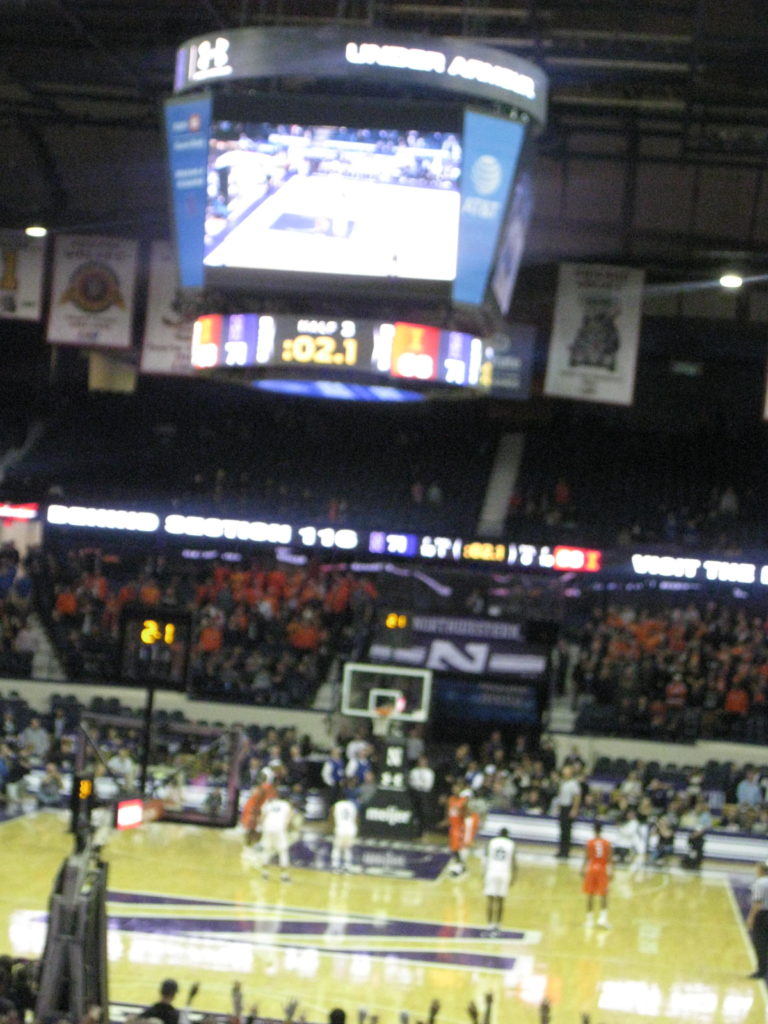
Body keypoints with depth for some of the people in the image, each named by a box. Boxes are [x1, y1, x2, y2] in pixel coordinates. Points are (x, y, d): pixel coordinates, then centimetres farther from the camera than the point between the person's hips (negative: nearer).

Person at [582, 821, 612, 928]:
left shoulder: (589, 842, -6)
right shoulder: (607, 843, -2)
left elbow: (586, 858, -9)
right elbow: (610, 859, -4)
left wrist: (583, 870, -4)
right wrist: (611, 872, 1)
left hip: (591, 869, 0)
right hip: (603, 870, 0)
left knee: (590, 895, 8)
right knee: (604, 895, 7)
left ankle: (589, 919, 11)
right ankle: (603, 917, -9)